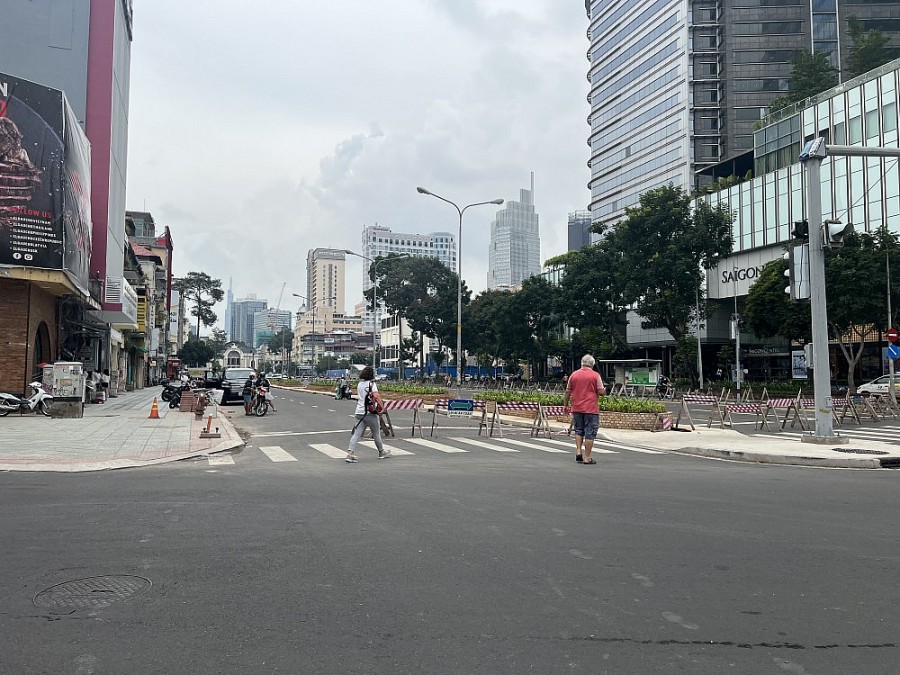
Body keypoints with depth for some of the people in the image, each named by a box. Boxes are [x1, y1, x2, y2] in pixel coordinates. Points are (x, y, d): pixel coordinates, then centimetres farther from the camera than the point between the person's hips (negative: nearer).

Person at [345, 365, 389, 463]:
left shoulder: (359, 384, 13)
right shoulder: (371, 383, -8)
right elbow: (376, 396, -20)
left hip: (359, 412, 6)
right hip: (370, 412, -6)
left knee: (356, 434, -1)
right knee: (376, 434, 11)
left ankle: (350, 454, -16)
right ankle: (381, 452, 28)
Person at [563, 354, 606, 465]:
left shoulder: (574, 375, 5)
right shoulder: (595, 375, -6)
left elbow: (567, 392, 8)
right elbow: (601, 392, -8)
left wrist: (566, 405, 18)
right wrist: (604, 390, 15)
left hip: (577, 408, 4)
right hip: (591, 409, -4)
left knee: (579, 431, 19)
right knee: (590, 433, 2)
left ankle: (578, 451, 5)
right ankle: (587, 458, 2)